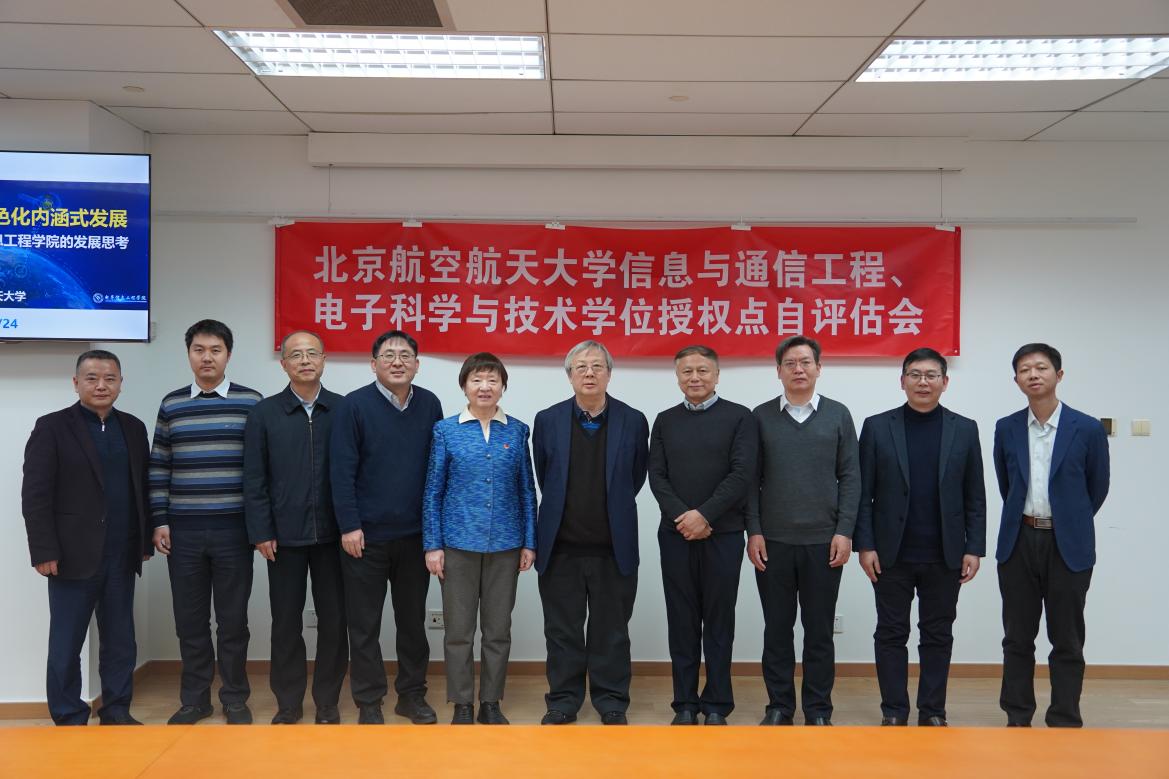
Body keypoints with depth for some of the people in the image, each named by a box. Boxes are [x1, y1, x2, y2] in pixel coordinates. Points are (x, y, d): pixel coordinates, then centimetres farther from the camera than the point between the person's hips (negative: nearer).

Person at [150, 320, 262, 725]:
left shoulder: (251, 403, -1)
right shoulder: (171, 405, 7)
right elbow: (159, 468, 9)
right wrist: (159, 521, 3)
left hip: (233, 529, -2)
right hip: (183, 530, 2)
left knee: (232, 618, 5)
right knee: (190, 619, 9)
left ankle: (235, 699, 19)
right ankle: (194, 699, 23)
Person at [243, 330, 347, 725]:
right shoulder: (264, 413, 2)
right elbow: (254, 480, 0)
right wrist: (261, 532, -5)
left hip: (333, 533, 0)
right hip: (283, 536, 0)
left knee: (333, 619, 7)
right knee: (286, 621, 9)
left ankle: (327, 701, 20)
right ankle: (288, 702, 22)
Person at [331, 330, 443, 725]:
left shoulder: (429, 404, 3)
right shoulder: (355, 405, -7)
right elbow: (342, 470, -8)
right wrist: (349, 525, -12)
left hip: (415, 535, 3)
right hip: (366, 535, -3)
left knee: (413, 619, 14)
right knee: (364, 624, 7)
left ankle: (412, 695, 27)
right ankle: (368, 702, 19)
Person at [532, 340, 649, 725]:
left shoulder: (633, 421, -2)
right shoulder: (547, 420, 0)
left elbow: (636, 477, 10)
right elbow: (544, 477, 11)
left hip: (613, 546, 0)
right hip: (561, 545, 1)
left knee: (611, 630, 10)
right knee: (562, 629, 10)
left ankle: (611, 701, 23)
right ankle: (563, 700, 23)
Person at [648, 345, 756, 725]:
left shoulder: (739, 417, 1)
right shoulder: (665, 421, 11)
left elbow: (743, 473, -8)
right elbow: (657, 477, 4)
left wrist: (704, 514, -15)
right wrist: (682, 516, -11)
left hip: (723, 533, -2)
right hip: (675, 534, 2)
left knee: (718, 622, 5)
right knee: (681, 621, 6)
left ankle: (716, 705, 14)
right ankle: (685, 704, 15)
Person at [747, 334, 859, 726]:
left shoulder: (838, 415, 4)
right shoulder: (761, 416, 4)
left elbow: (850, 476, 2)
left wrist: (844, 532, -5)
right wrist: (753, 532, -3)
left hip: (823, 541, 0)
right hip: (772, 542, 0)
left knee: (819, 630, 7)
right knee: (777, 628, 8)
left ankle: (818, 709, 18)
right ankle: (779, 705, 19)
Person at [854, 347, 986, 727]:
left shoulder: (964, 429, 4)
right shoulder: (877, 426, 1)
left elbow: (975, 496, 5)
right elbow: (864, 493, -1)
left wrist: (974, 548, -1)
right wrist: (865, 545, -7)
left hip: (944, 555, 1)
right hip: (891, 553, -1)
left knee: (938, 635, 9)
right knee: (891, 634, 6)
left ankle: (933, 711, 20)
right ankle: (894, 711, 17)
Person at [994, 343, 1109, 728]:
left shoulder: (1088, 429, -4)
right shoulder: (1006, 428, 3)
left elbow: (1098, 488, 7)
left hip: (1067, 545, -2)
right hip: (1019, 542, 2)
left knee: (1067, 641, 5)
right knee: (1017, 637, 9)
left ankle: (1064, 723, 15)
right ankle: (1017, 719, 20)